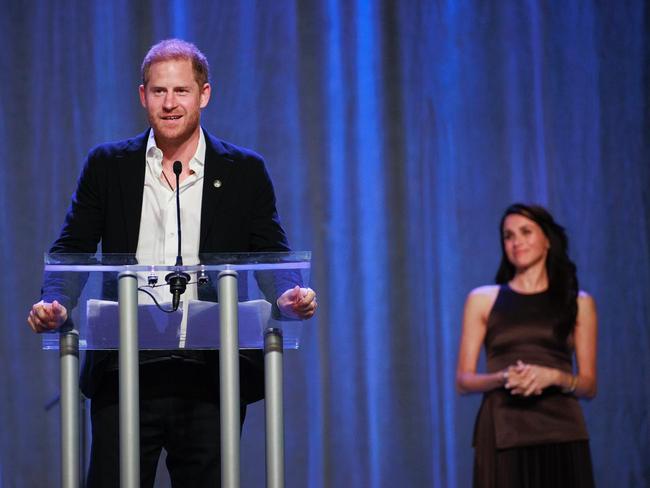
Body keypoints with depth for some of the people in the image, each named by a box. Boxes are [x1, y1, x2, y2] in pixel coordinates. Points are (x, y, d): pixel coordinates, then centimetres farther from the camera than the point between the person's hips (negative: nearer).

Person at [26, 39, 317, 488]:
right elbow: (71, 249, 7)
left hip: (211, 380, 0)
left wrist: (290, 298, -17)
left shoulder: (245, 172, 8)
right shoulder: (107, 165, 10)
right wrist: (55, 303, -13)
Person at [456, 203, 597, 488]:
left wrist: (553, 376, -11)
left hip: (562, 436, 1)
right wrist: (504, 378, -13)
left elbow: (589, 386, 9)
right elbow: (464, 381, 6)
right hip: (503, 437, -1)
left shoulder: (579, 303, 10)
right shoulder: (482, 299, 9)